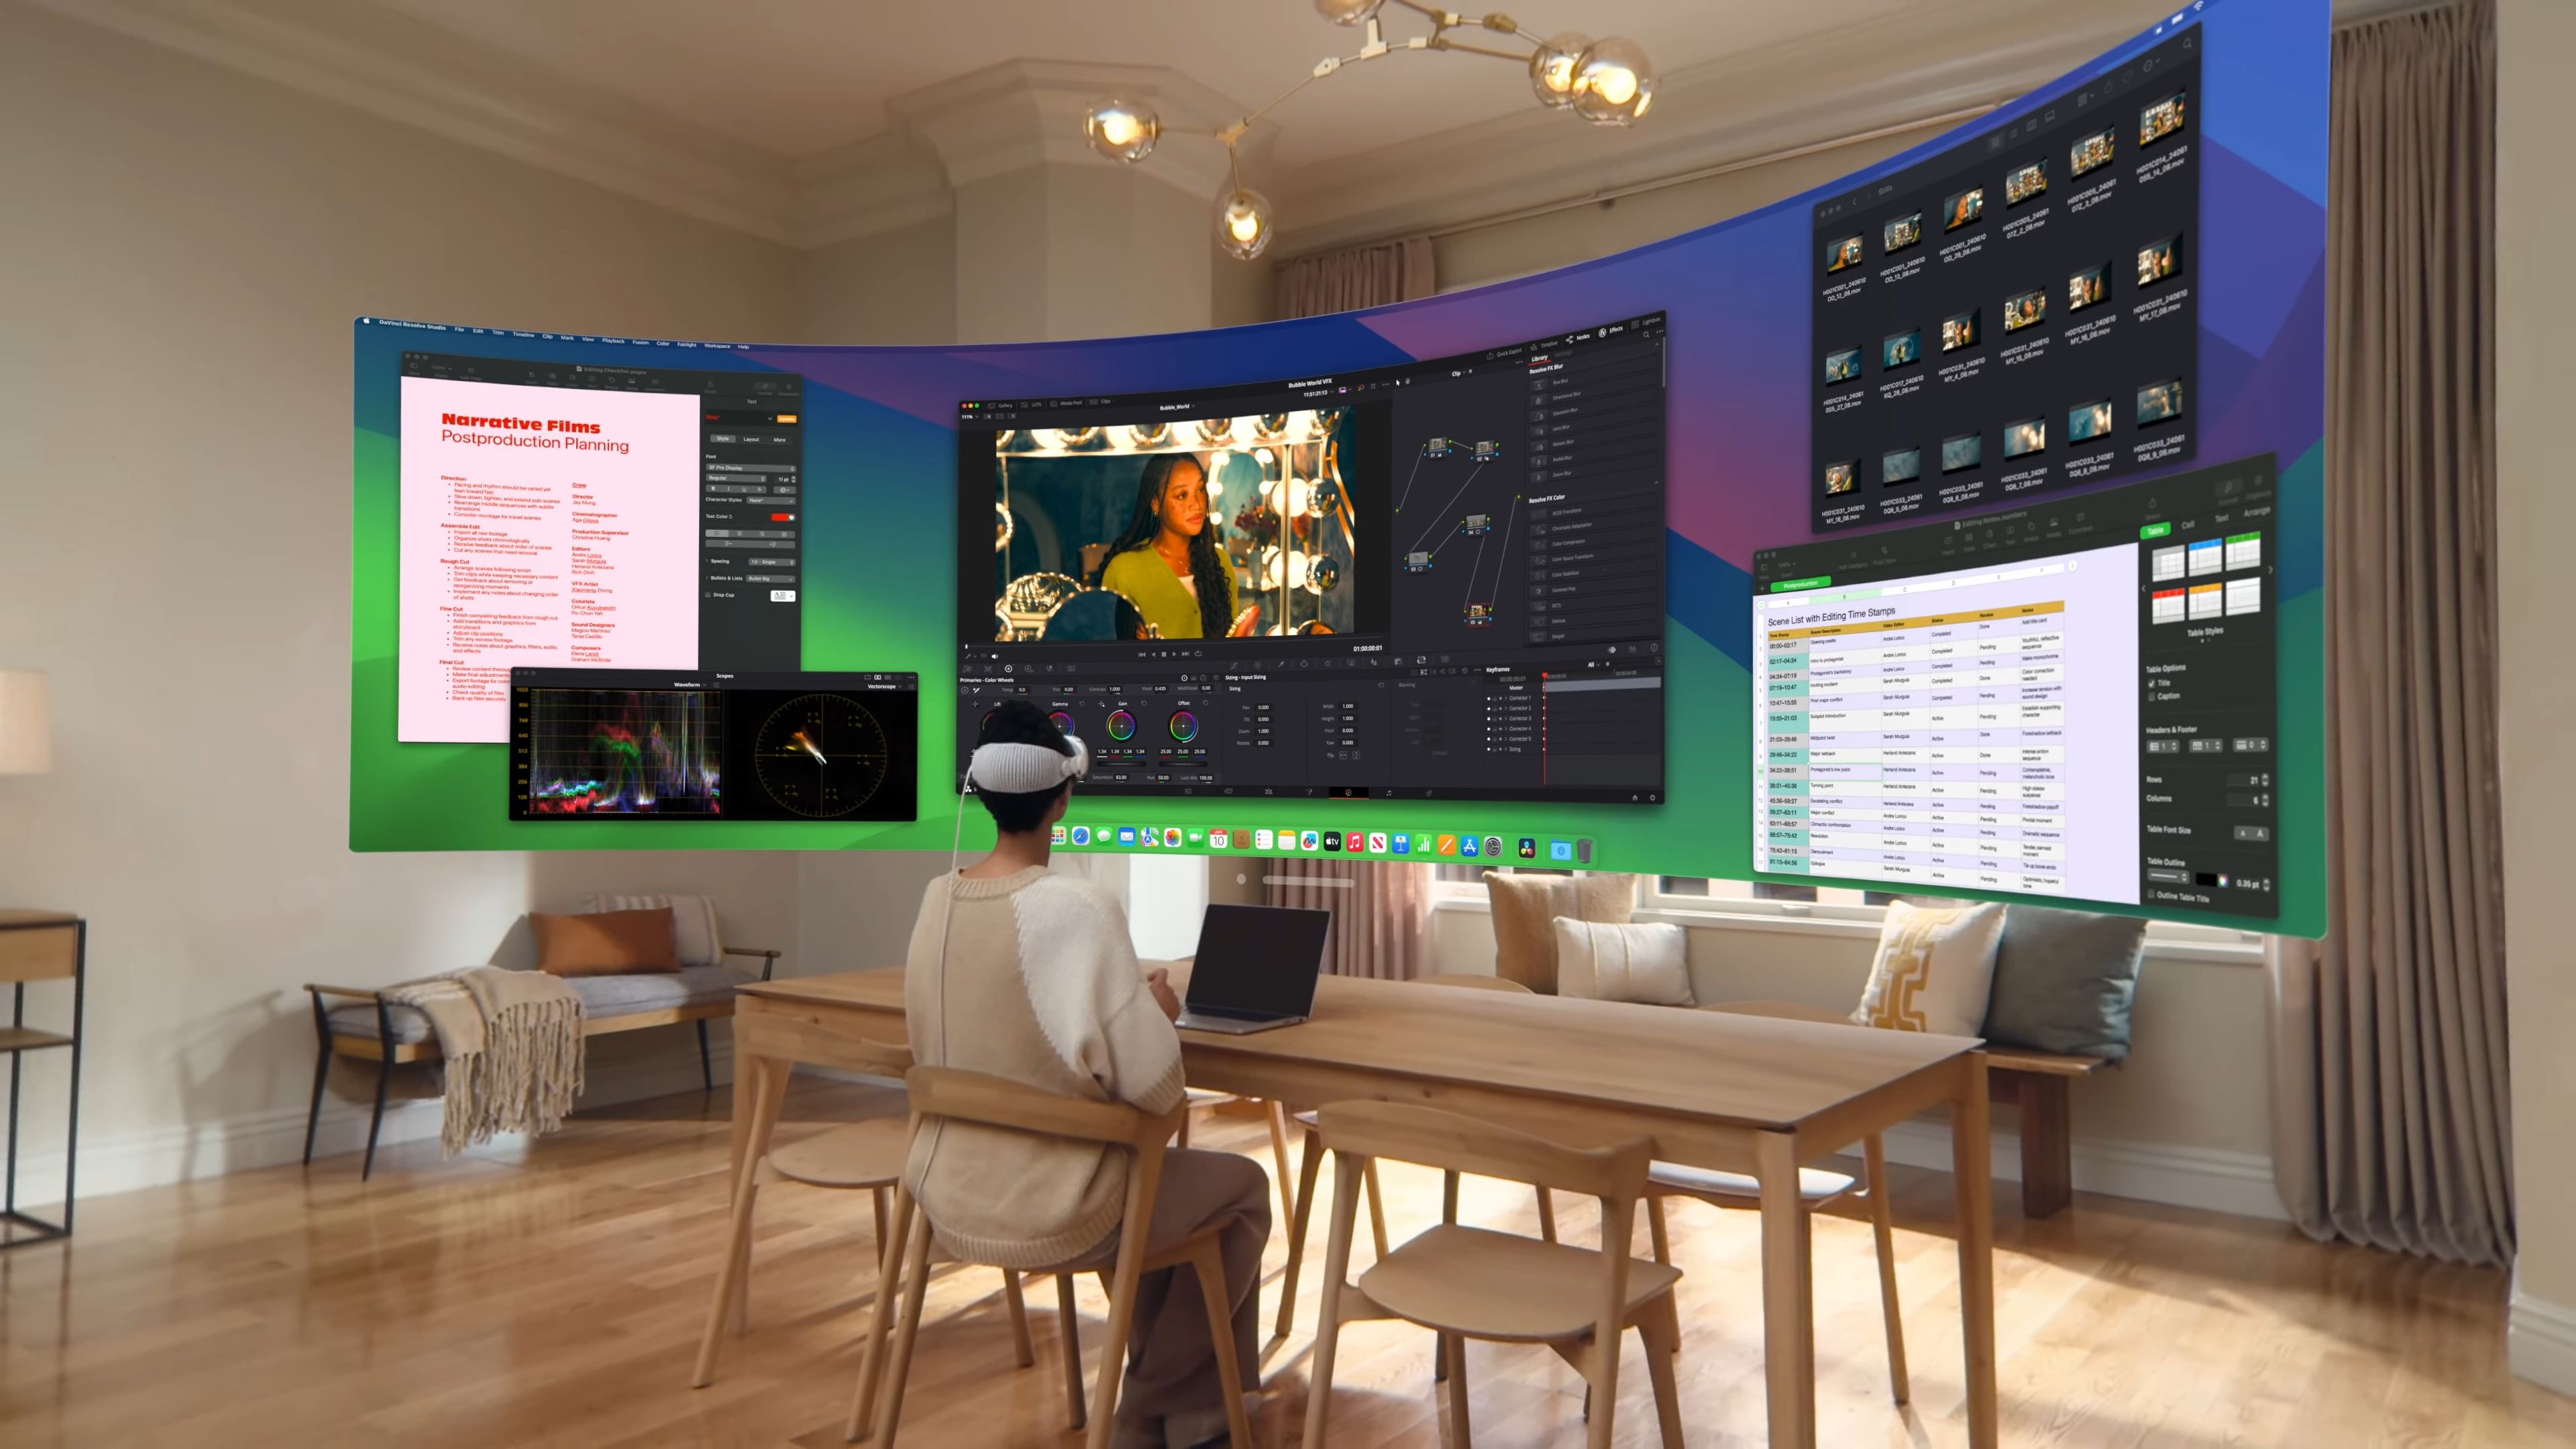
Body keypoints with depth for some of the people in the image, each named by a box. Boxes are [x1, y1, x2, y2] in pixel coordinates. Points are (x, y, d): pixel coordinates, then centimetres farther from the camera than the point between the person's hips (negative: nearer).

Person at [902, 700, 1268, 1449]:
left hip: (949, 1198, 7)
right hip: (1048, 1214, -7)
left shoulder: (938, 899, -1)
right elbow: (1153, 1089, -22)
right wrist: (1159, 1013, -2)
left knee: (1161, 1172, 32)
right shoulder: (1078, 907, -22)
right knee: (1244, 1187, 19)